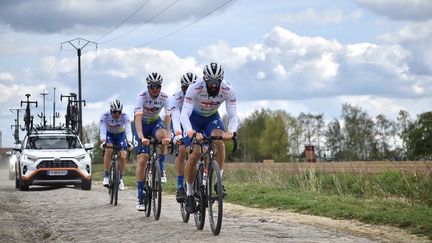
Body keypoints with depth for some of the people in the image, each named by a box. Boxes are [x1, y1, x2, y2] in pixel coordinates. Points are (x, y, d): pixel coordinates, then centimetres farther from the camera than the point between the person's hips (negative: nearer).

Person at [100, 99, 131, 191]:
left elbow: (128, 130, -39)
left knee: (123, 156, -15)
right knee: (108, 150, -30)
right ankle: (106, 176, -20)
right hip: (109, 134, -1)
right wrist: (103, 141, -56)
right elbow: (102, 130, -38)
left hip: (121, 135, 1)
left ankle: (121, 178, 8)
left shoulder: (125, 116, -29)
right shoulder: (105, 116, -29)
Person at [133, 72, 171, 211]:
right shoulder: (142, 97, -27)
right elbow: (138, 117, -38)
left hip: (155, 123, 2)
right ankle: (140, 198, -7)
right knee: (142, 159, -12)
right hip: (142, 124, -2)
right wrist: (141, 137, -52)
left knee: (162, 135, -36)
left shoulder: (164, 98, -20)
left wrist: (168, 136, -45)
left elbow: (168, 117, -28)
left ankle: (160, 169, -17)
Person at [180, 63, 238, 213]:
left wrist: (231, 131, -53)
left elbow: (233, 116, -31)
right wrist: (192, 133, -58)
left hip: (212, 118, 2)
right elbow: (184, 115, -40)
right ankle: (189, 193, -1)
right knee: (195, 153, -18)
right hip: (194, 118, -2)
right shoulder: (194, 89, -34)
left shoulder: (228, 91, -27)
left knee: (219, 141, -29)